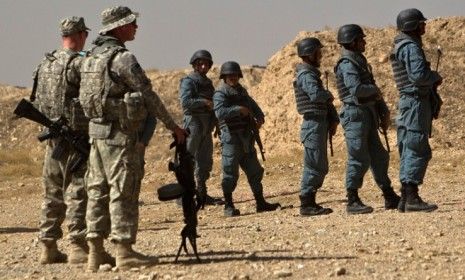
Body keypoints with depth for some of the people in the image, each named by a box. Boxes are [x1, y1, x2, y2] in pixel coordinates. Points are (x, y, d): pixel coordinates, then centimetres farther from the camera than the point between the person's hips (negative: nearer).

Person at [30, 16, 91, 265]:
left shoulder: (45, 64, 11)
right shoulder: (78, 64, -14)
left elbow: (37, 102, 15)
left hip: (52, 137, 7)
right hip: (76, 137, -7)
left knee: (53, 194, 13)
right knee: (77, 193, -5)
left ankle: (48, 247, 16)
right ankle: (78, 247, -7)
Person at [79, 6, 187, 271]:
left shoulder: (92, 57, 12)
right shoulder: (123, 58, -14)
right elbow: (148, 94, -11)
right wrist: (173, 126, -3)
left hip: (96, 130, 8)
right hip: (120, 132, -8)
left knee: (98, 190, 9)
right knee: (123, 192, -5)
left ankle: (96, 253, 10)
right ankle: (124, 251, -3)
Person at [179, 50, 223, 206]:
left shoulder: (208, 82, 17)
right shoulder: (188, 82, -8)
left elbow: (213, 103, 25)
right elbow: (185, 102, -23)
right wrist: (205, 102, -21)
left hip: (207, 126, 8)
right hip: (194, 123, -8)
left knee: (205, 162, 11)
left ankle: (202, 194, 17)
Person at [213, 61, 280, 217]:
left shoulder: (242, 92, 15)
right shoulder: (220, 94, -9)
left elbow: (253, 106, 24)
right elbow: (220, 112, -26)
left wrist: (259, 117, 3)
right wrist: (239, 109, -25)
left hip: (246, 138, 8)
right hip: (231, 138, -8)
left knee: (255, 171, 11)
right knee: (230, 173, -5)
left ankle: (260, 203, 19)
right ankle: (228, 206, 2)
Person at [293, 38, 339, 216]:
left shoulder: (313, 74, 18)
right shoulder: (305, 75, -13)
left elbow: (325, 100, 20)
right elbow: (315, 95, -31)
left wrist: (333, 119, 9)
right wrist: (328, 95, -10)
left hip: (320, 124, 10)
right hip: (313, 125, -10)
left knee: (320, 168, 13)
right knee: (313, 166, -8)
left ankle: (309, 202, 17)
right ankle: (307, 204, -5)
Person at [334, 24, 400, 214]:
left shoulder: (360, 62, 18)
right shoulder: (347, 65, -12)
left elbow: (372, 90, 22)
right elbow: (356, 89, -27)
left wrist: (384, 112, 15)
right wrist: (374, 90, -9)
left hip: (368, 115, 9)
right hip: (355, 114, -9)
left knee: (379, 157, 12)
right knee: (358, 160, -8)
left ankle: (390, 198, 19)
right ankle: (352, 201, -3)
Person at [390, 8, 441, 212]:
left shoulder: (402, 47, 18)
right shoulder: (411, 47, -14)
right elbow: (418, 75, -24)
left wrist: (432, 79, 13)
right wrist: (435, 77, -7)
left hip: (408, 103, 10)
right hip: (416, 102, -10)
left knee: (409, 152, 10)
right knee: (418, 151, -11)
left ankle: (405, 199, 11)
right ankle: (412, 198, -15)